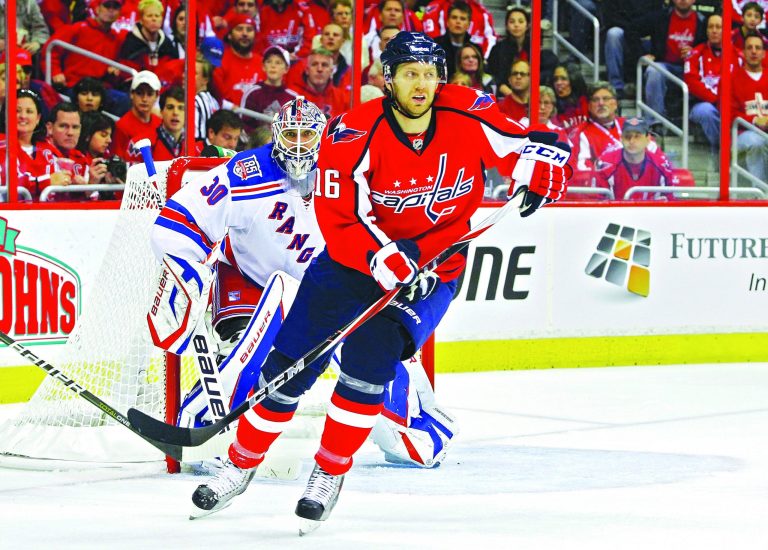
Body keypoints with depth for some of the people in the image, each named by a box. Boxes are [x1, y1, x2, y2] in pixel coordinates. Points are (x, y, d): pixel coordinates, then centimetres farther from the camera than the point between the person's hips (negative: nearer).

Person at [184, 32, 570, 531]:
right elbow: (341, 219, -23)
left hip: (434, 263, 0)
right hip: (355, 255, 0)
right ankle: (242, 464, 19)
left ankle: (330, 475, -3)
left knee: (370, 358, -21)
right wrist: (390, 264, -34)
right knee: (291, 364, -1)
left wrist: (541, 171, -16)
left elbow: (518, 144, 4)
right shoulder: (353, 136, -21)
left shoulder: (470, 115, -13)